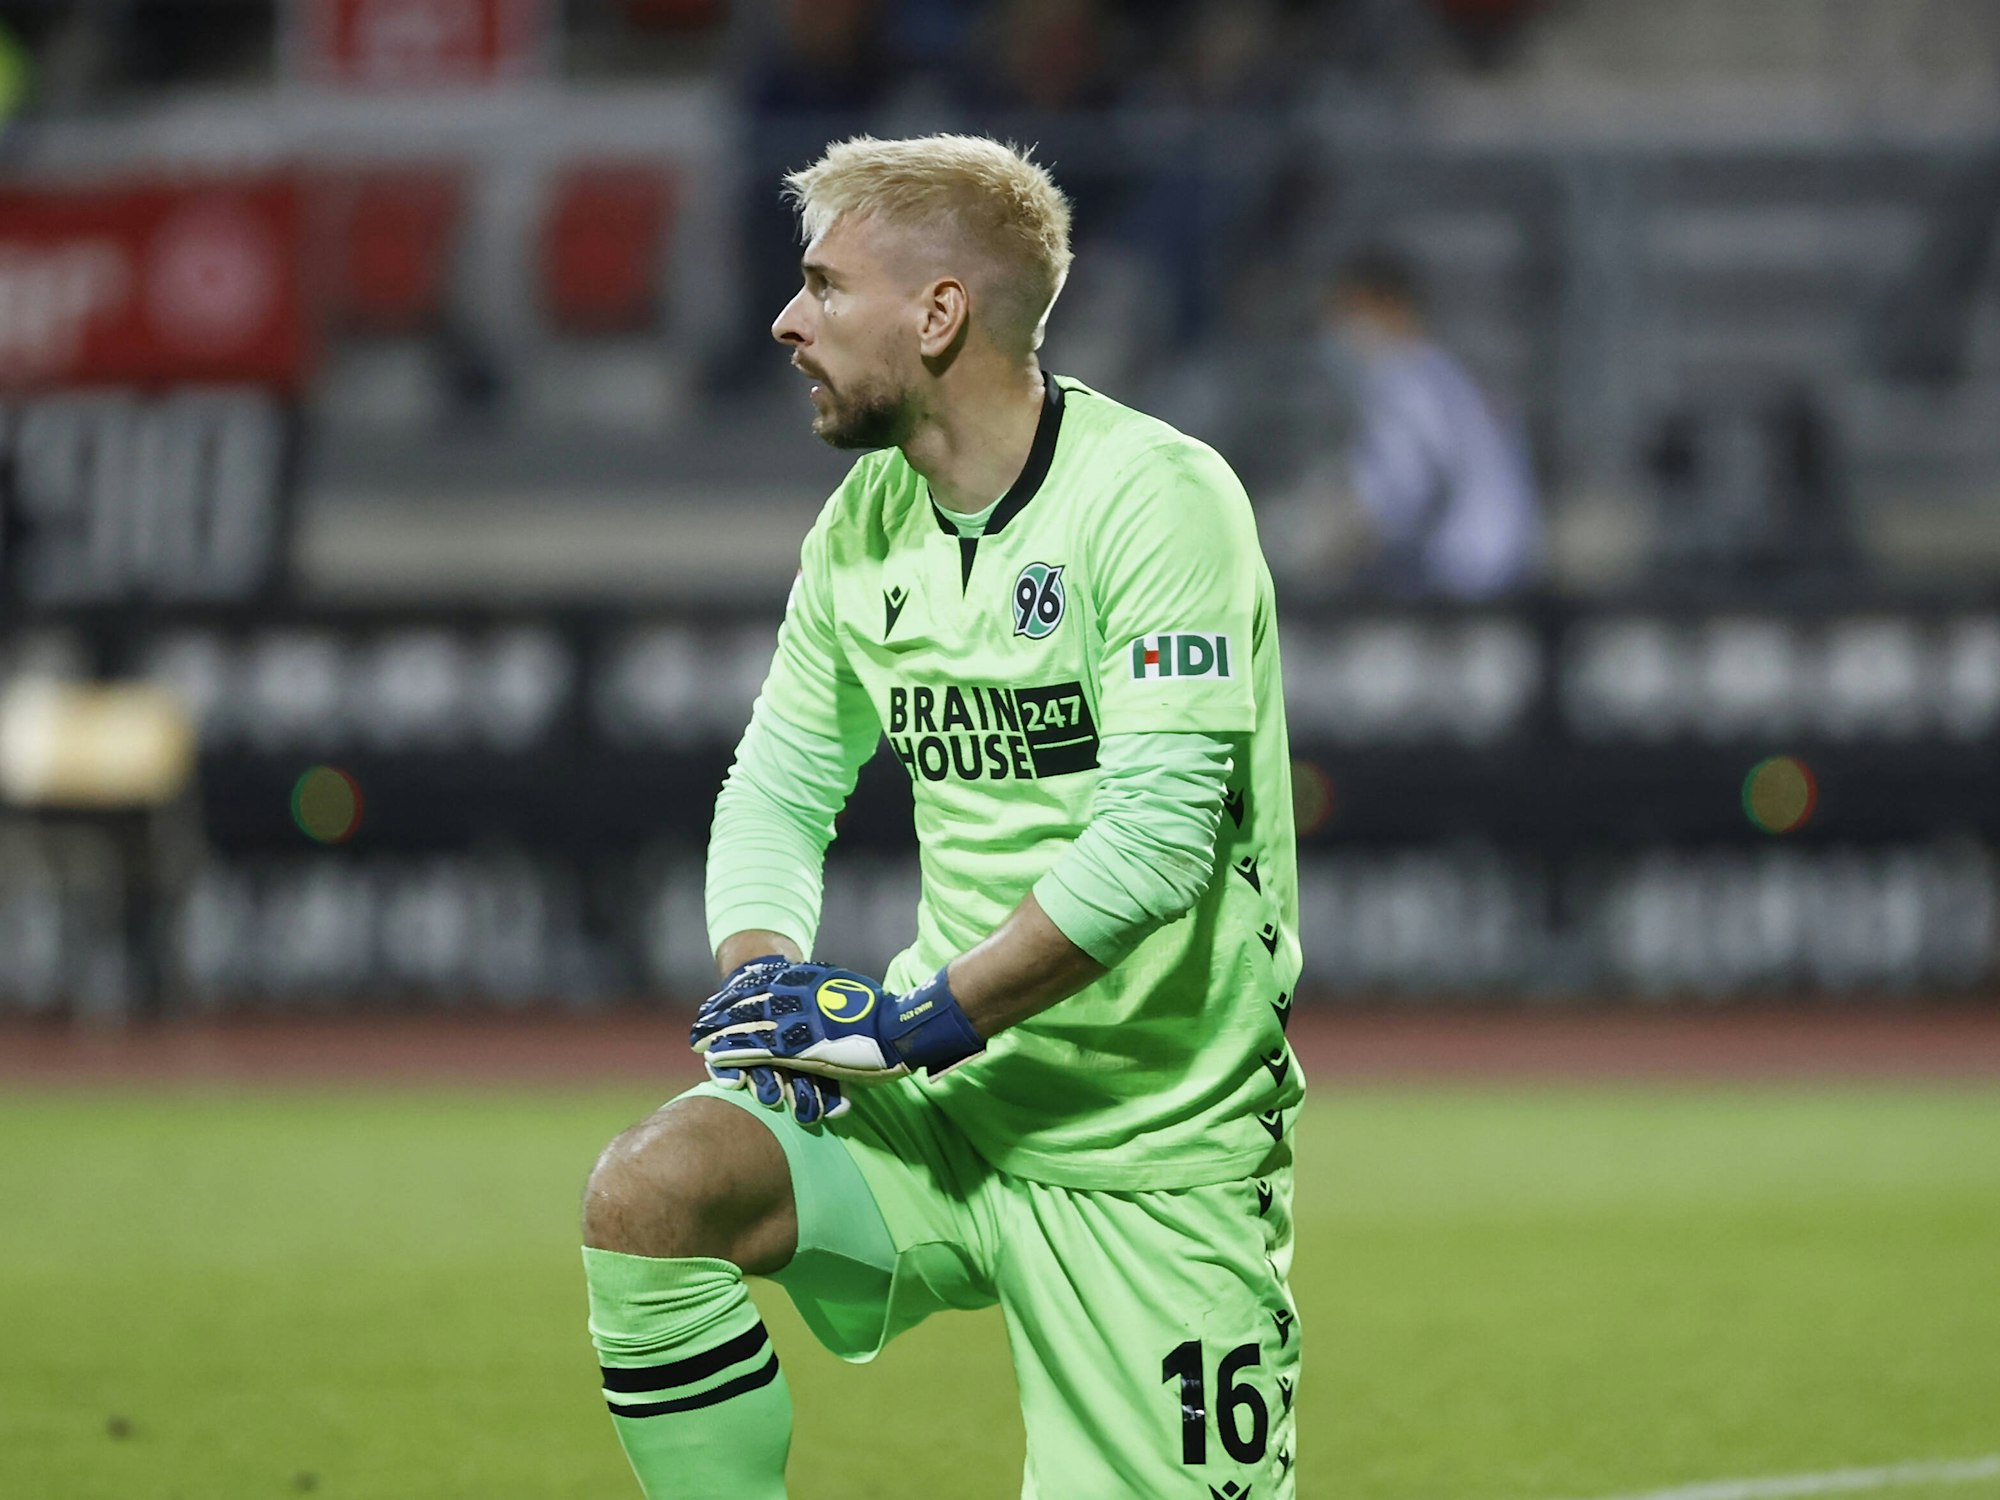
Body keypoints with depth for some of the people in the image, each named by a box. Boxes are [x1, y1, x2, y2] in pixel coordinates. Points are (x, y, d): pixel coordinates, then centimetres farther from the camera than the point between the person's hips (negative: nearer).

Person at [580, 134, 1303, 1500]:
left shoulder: (1155, 496, -15)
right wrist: (765, 975, -5)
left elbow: (1154, 838, -23)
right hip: (939, 1100, 5)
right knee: (648, 1193, -21)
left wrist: (920, 1018, -22)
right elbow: (779, 788, 17)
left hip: (1154, 1154, -5)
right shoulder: (863, 527, 7)